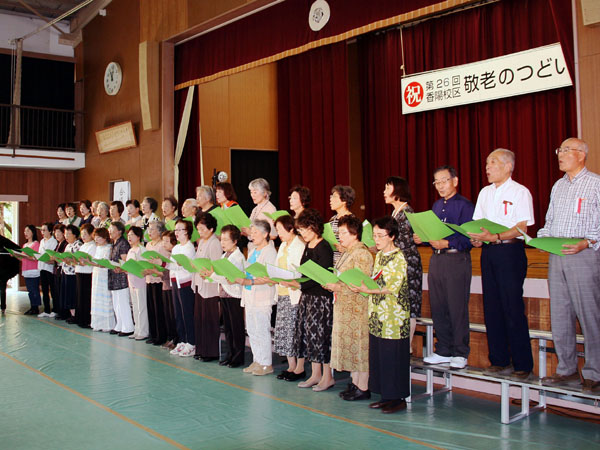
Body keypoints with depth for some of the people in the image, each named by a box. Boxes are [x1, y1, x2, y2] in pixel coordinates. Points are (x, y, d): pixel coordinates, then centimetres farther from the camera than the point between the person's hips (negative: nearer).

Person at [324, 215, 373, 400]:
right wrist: (332, 284, 7)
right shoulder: (347, 252, 16)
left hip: (357, 308, -10)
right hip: (344, 307, 10)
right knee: (349, 344, 13)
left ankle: (363, 388, 4)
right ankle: (355, 383, 22)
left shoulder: (362, 253, -14)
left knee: (359, 346, -3)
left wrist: (338, 287, -20)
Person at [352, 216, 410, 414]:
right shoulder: (379, 256, 14)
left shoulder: (398, 258, -11)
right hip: (377, 315, 8)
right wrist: (361, 284, 1)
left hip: (394, 317, -8)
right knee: (378, 356, 11)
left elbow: (392, 288, -18)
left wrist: (367, 290, -24)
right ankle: (386, 396, 20)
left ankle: (398, 398, 7)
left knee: (393, 357, -3)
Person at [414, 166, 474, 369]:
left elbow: (468, 237, -14)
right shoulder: (437, 206, 18)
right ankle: (443, 351, 21)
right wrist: (422, 238, 3)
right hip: (436, 259, 8)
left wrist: (446, 243, -23)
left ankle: (460, 354, 8)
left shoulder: (464, 205, -7)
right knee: (438, 308, 10)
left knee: (457, 308, -3)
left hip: (457, 259, -8)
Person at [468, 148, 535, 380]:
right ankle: (499, 361, 17)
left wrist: (494, 237, -25)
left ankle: (522, 365, 3)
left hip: (510, 251, -7)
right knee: (492, 308, 8)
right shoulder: (485, 192, 15)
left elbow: (522, 228, -13)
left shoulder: (520, 192, -5)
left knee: (513, 309, -6)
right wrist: (476, 238, -3)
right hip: (488, 252, 7)